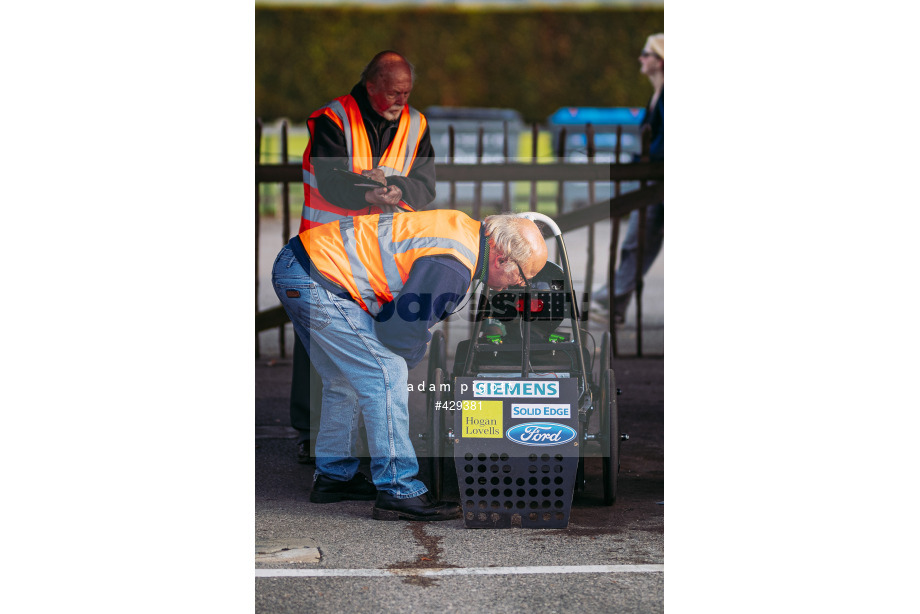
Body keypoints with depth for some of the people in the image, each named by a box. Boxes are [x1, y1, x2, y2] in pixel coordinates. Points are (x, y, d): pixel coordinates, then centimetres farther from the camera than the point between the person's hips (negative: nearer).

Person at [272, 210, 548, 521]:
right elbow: (403, 331, -17)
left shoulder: (463, 228, 10)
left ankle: (333, 475, 34)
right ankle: (399, 492, -6)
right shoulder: (452, 266, -21)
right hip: (315, 279, -11)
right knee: (387, 374, -9)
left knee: (345, 379, 22)